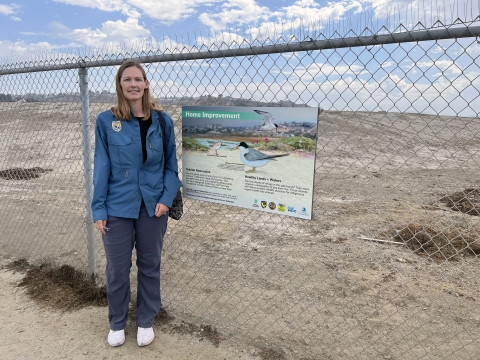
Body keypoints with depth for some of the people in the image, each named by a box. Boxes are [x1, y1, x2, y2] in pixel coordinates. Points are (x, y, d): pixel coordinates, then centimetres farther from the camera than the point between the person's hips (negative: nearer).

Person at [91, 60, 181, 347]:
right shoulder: (106, 121, -4)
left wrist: (167, 198, -9)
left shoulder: (162, 120, -2)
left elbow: (171, 164, 3)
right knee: (117, 268, 11)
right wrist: (98, 209, -5)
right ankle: (117, 323, 36)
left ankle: (146, 321, 36)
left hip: (153, 205, 1)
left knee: (150, 266, 14)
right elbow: (101, 167, -2)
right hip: (118, 207, -1)